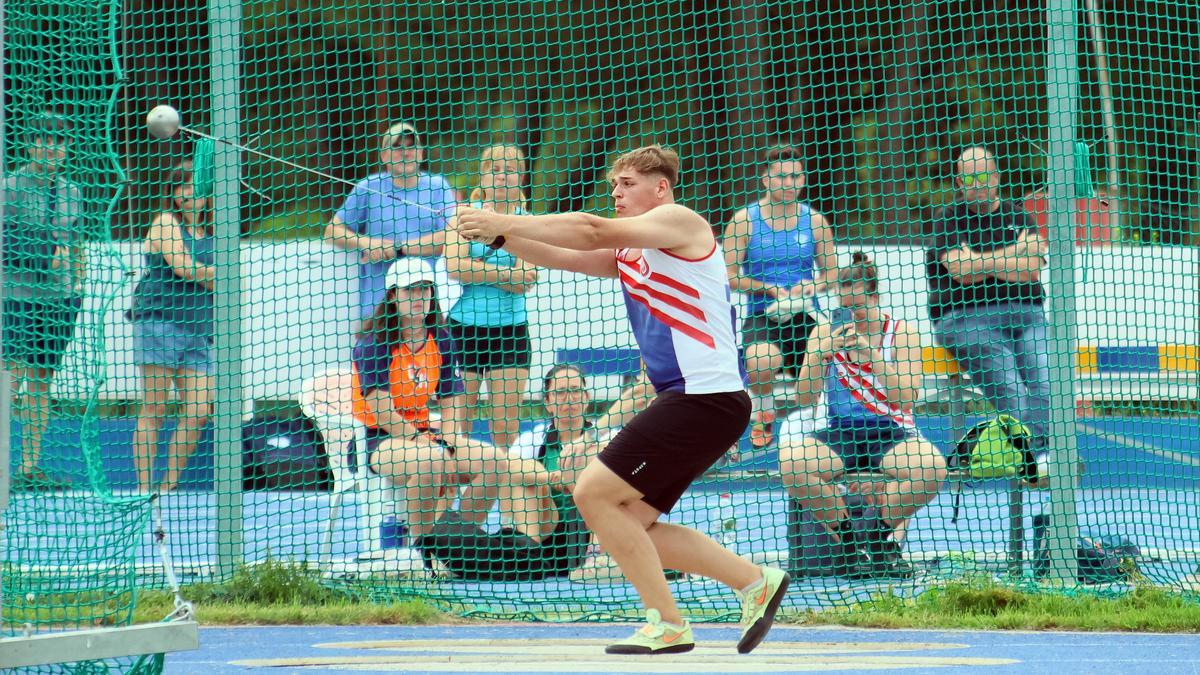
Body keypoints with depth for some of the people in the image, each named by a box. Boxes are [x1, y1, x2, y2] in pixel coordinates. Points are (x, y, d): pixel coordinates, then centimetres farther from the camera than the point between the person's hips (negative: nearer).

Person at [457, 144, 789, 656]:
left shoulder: (680, 221, -7)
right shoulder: (630, 251, 21)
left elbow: (594, 231, -19)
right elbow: (564, 257, 11)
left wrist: (505, 222, -19)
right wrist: (500, 236, -6)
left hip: (707, 397, -10)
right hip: (683, 399, 10)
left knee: (594, 493, -12)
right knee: (630, 525, 9)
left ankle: (666, 625, -7)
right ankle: (755, 583, 15)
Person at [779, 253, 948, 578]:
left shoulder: (901, 332, 3)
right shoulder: (825, 332, 7)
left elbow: (907, 399, -9)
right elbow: (803, 397, -2)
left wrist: (873, 357, -20)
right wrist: (822, 354, -18)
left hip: (892, 435, -1)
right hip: (840, 437, 1)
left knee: (932, 467, -35)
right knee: (791, 460, -32)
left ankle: (879, 530, -7)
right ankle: (849, 539, -12)